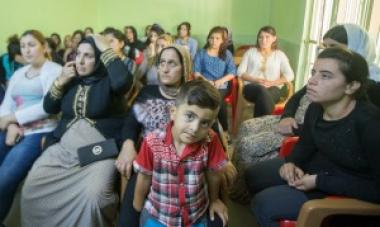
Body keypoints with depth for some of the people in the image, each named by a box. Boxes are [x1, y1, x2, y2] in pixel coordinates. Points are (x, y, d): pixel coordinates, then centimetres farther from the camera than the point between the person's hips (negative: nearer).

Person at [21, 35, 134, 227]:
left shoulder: (108, 80, -4)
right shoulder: (72, 79, 13)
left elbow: (124, 81, -29)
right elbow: (49, 108, 14)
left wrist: (106, 49, -18)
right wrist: (60, 82, -1)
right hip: (63, 148, 6)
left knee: (93, 196, -29)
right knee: (32, 187, -6)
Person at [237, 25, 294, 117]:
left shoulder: (280, 55, 15)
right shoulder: (250, 52, 15)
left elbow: (289, 75, 5)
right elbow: (240, 72, 7)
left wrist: (271, 83, -10)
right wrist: (256, 80, -9)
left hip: (273, 88, 0)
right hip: (251, 86, 0)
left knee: (266, 95, -37)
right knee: (262, 90, -37)